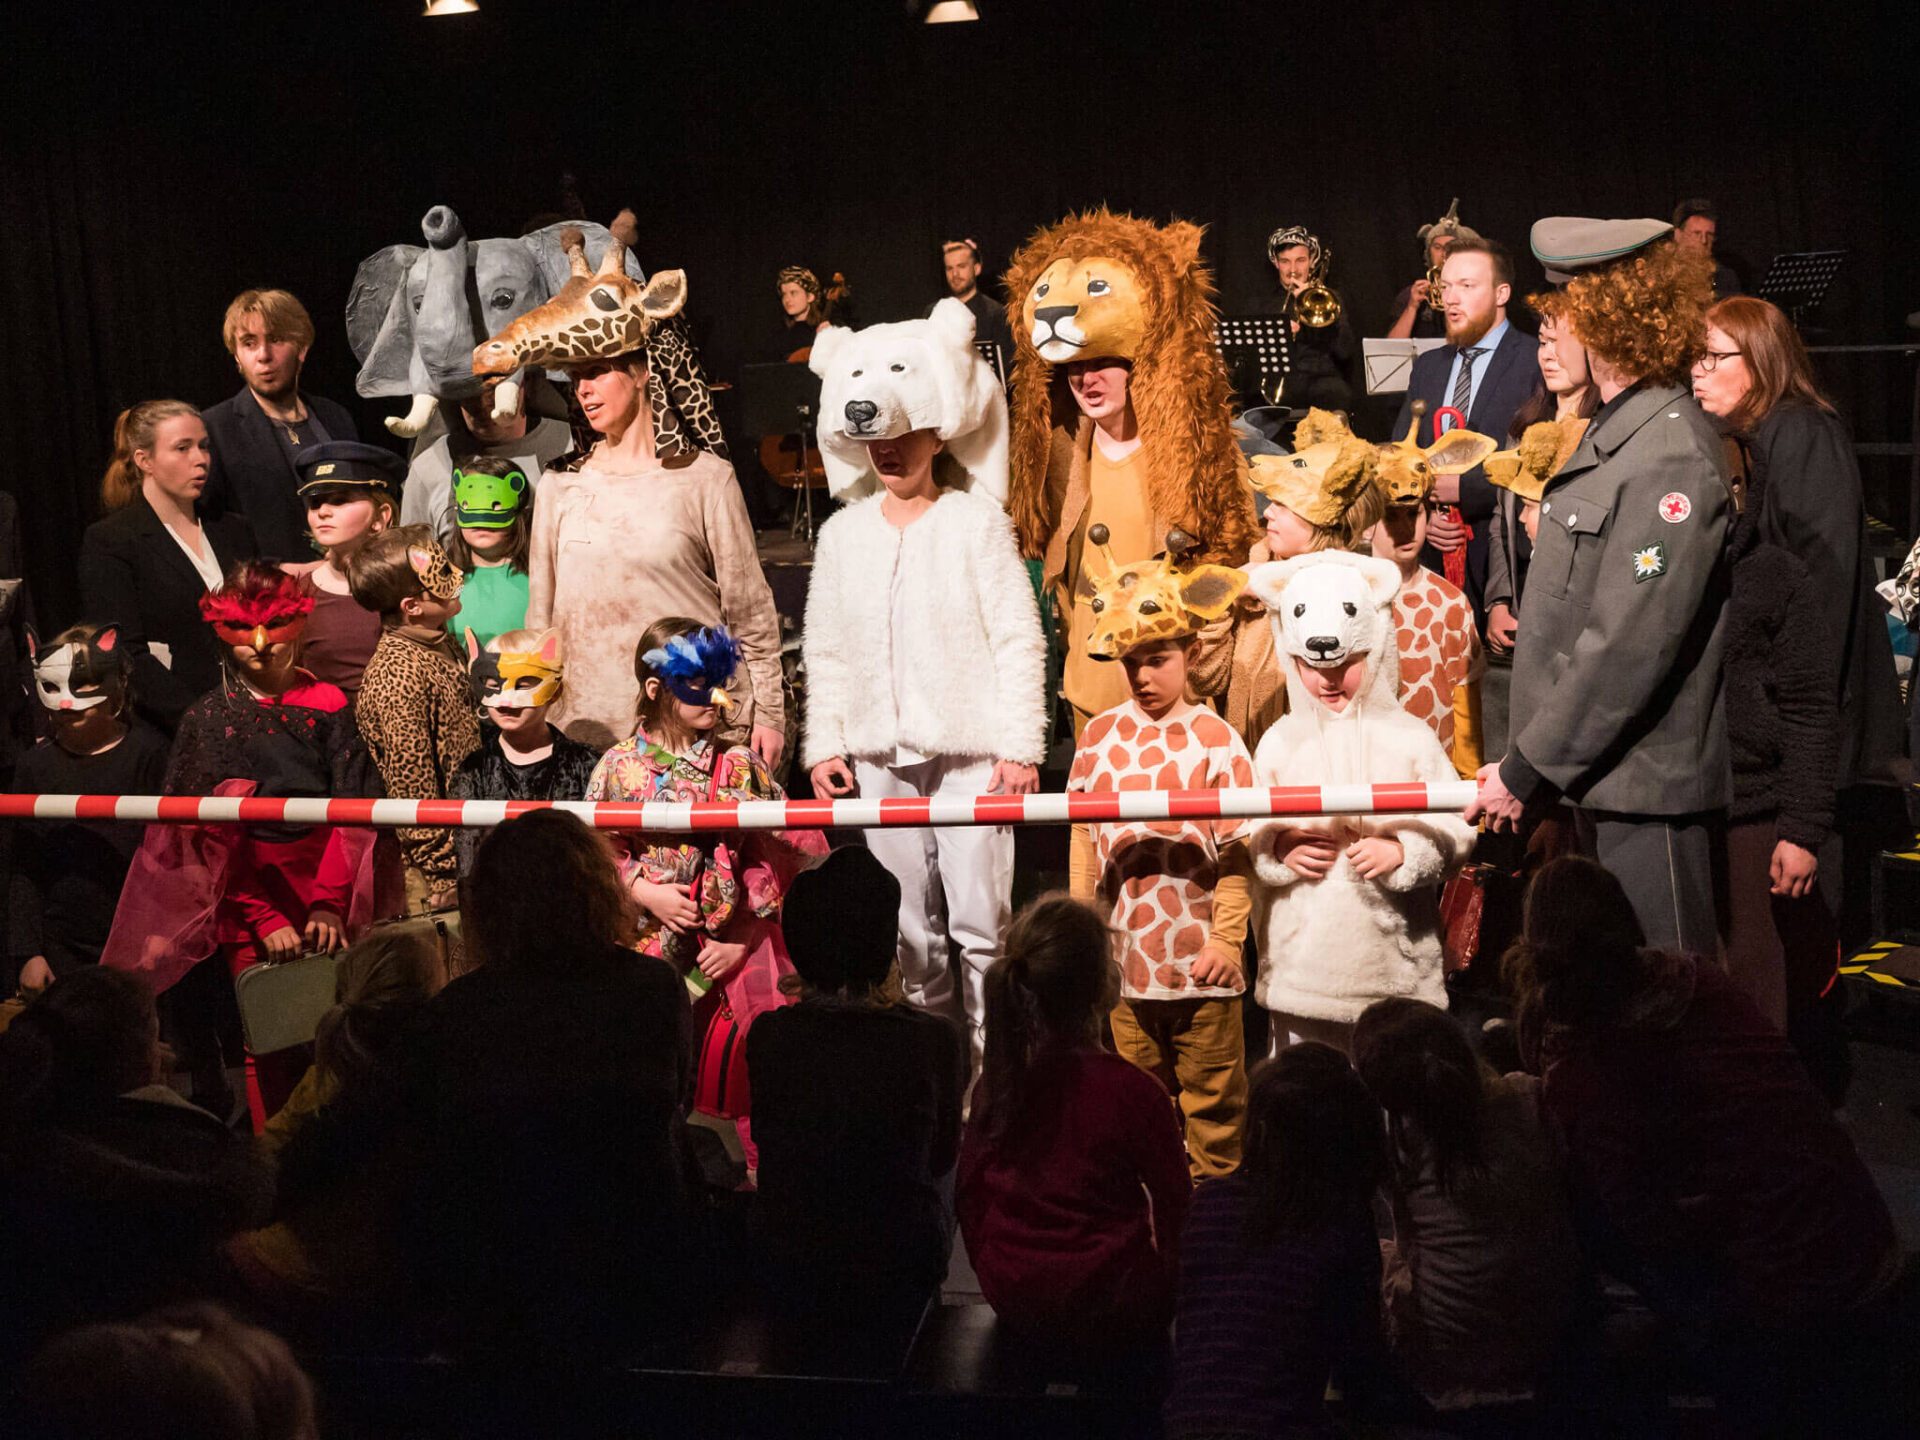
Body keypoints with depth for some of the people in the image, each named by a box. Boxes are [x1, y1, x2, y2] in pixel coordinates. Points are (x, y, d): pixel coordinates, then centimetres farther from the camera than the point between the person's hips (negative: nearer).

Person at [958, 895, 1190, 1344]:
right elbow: (1175, 1206, -8)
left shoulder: (995, 1082, -6)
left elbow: (970, 1193, 5)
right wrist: (1171, 1273, 11)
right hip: (1107, 1308, -5)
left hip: (1010, 1298, 6)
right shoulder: (1132, 1089, -19)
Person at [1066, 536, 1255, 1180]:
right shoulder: (1100, 735, 3)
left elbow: (1236, 851, -9)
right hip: (1125, 954, 4)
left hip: (1199, 957, -4)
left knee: (1212, 1095, 9)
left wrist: (1226, 939, -13)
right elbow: (1083, 834, 9)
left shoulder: (1215, 739, -8)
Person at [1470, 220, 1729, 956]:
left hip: (1645, 784, -9)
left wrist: (1526, 770, -18)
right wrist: (1533, 759, 12)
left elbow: (1629, 645, -24)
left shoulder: (1670, 457, -20)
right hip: (1599, 769, 9)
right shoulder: (1615, 430, 12)